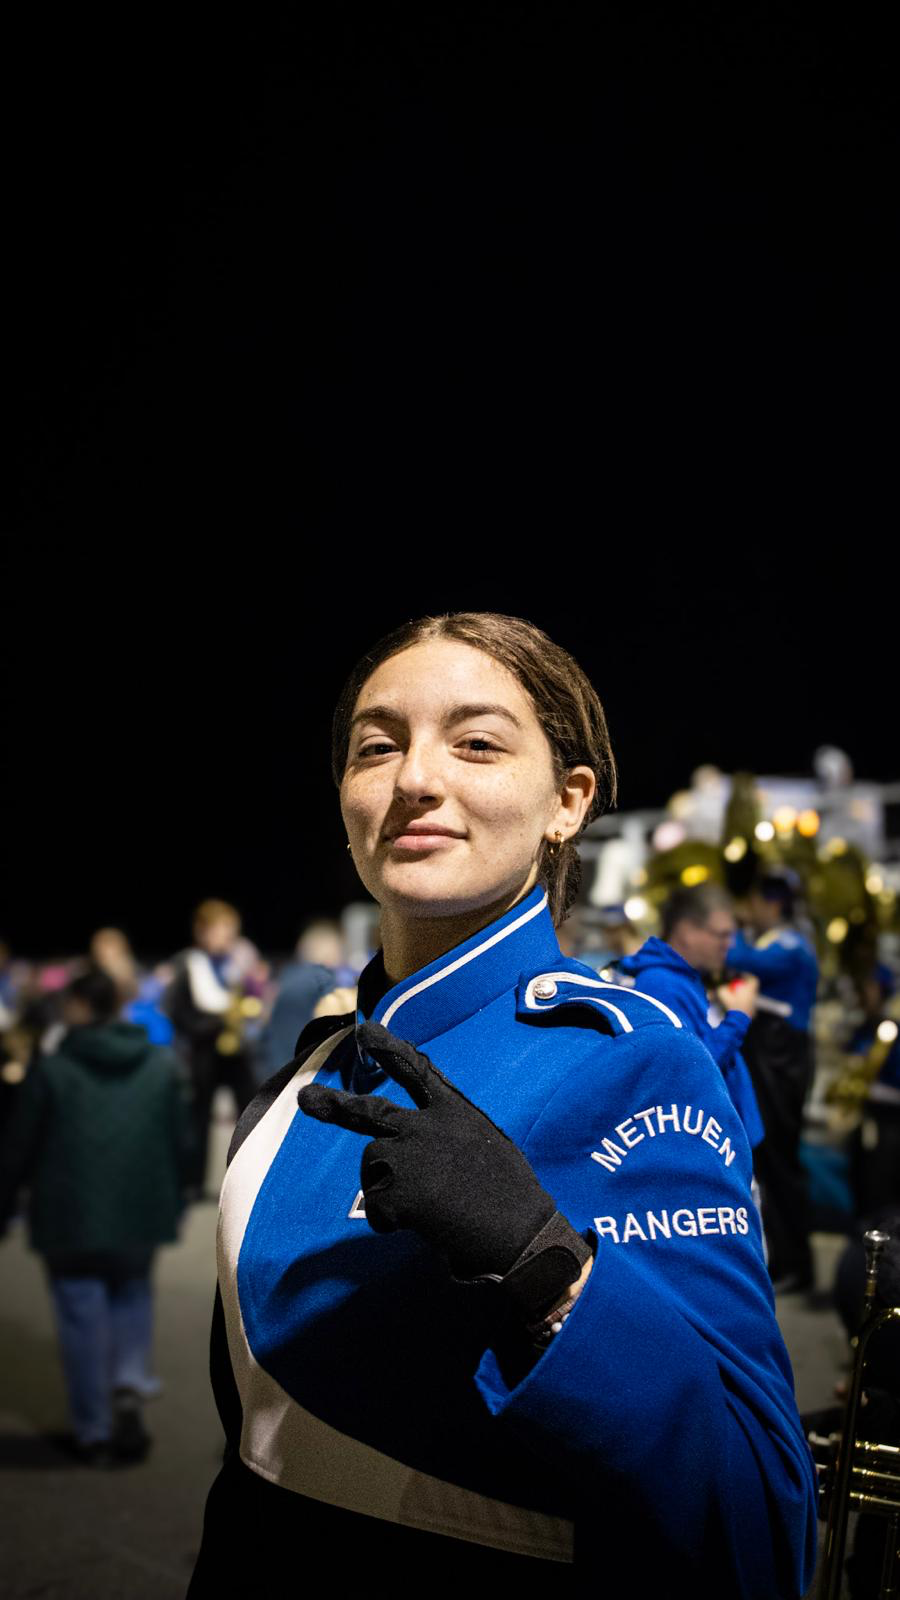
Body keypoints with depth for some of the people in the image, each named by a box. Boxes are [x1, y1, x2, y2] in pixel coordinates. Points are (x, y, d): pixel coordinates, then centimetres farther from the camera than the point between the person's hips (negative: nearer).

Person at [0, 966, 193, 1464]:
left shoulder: (51, 1070, -11)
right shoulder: (163, 1066, 1)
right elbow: (181, 1142, 7)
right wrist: (171, 1202, 19)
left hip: (70, 1217, -3)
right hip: (139, 1214, 3)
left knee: (82, 1315, 7)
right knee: (131, 1297, 22)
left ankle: (93, 1431, 14)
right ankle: (129, 1385, -1)